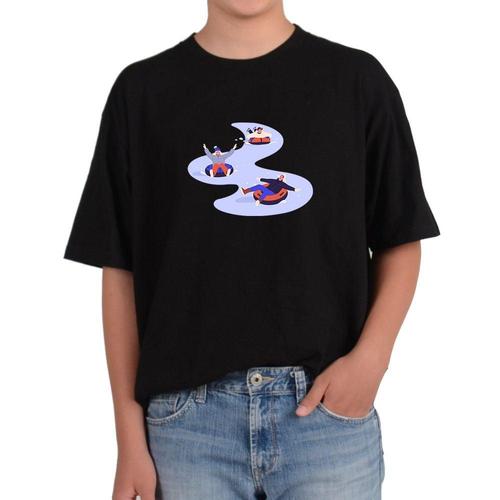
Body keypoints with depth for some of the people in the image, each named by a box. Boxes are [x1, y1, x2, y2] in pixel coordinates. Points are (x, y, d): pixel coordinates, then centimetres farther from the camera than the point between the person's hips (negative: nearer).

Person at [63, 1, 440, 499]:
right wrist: (130, 436, 1)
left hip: (329, 406, 0)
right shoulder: (142, 89, 3)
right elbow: (120, 269, 3)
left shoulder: (358, 79, 2)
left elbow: (399, 242, 7)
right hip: (187, 415, 1)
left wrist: (371, 356, -10)